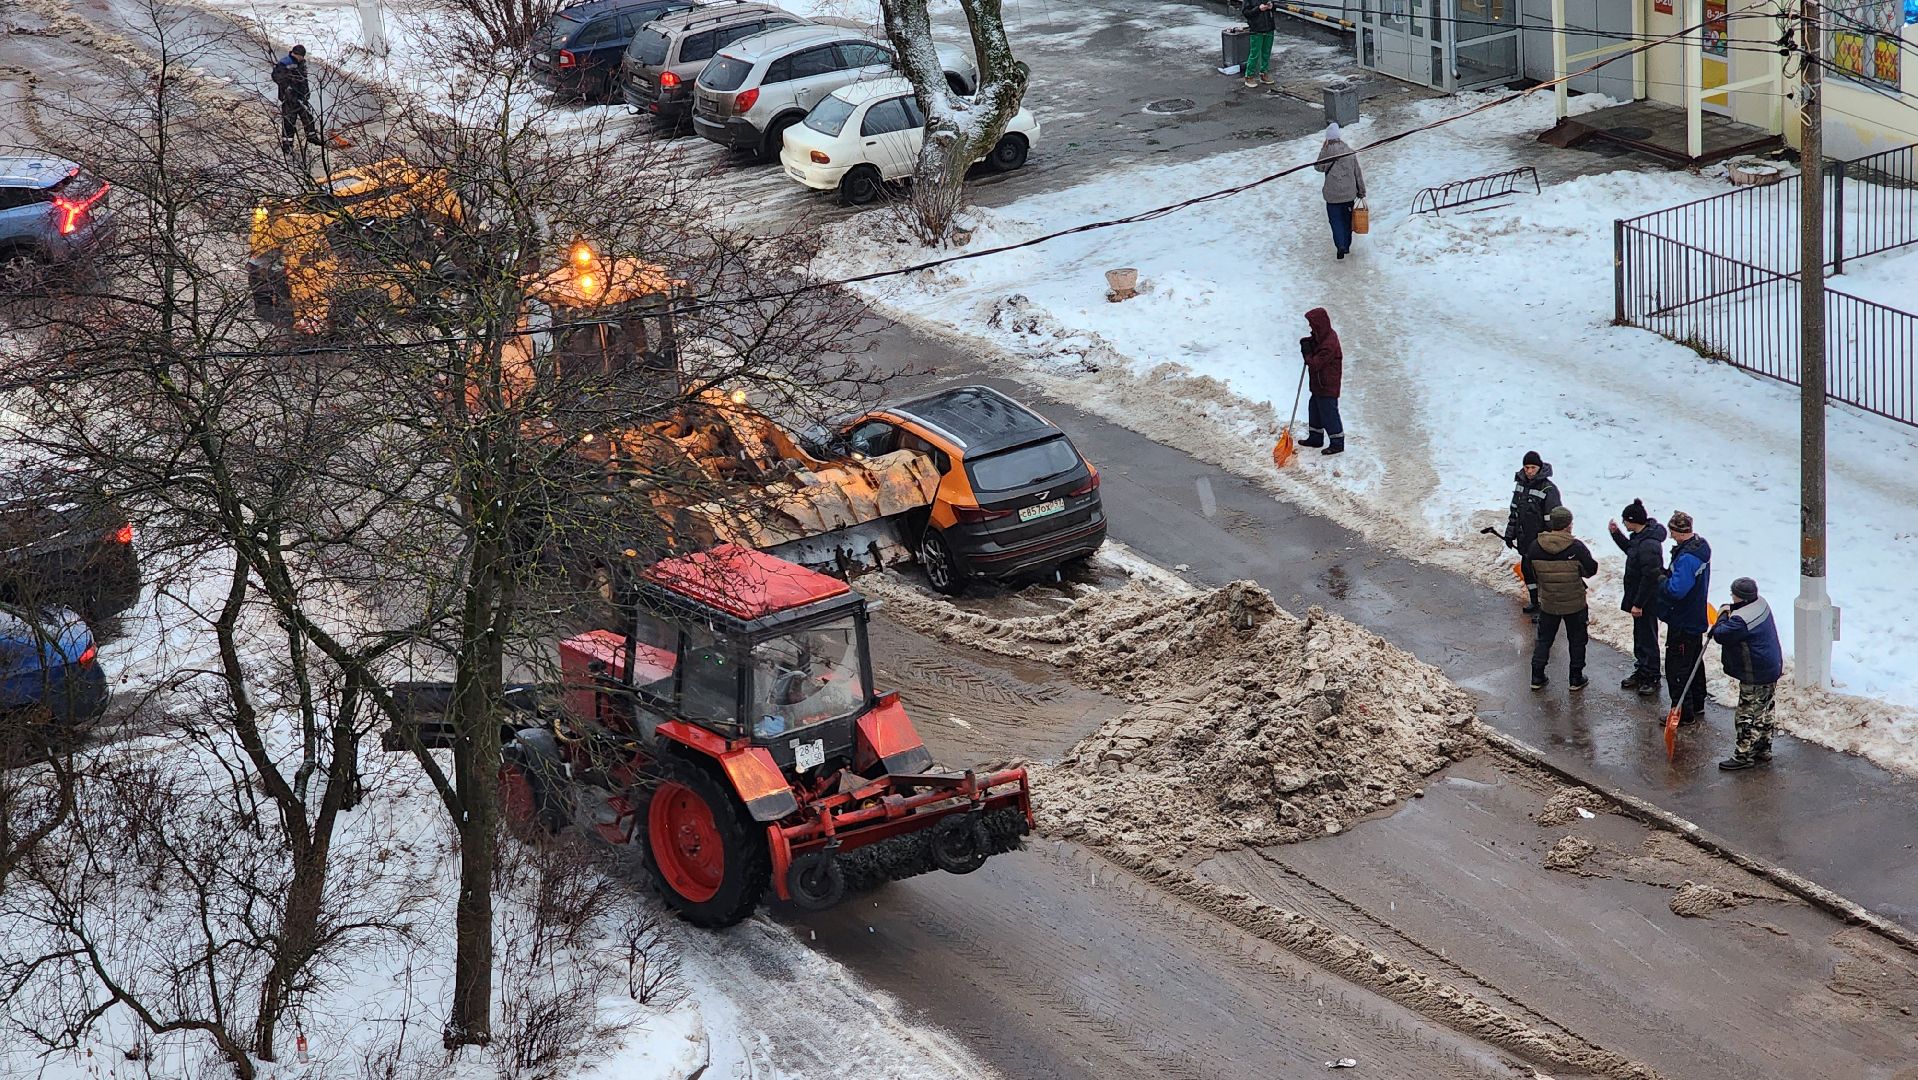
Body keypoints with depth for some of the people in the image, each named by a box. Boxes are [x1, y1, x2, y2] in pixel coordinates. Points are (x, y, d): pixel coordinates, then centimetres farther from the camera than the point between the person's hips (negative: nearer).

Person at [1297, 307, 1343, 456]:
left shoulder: (1328, 345, -29)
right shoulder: (1322, 336, 1)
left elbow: (1315, 364, -26)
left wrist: (1307, 353, -11)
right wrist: (1307, 344, -3)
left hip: (1327, 387, -10)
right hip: (1319, 384, 10)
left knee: (1329, 413, -1)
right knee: (1314, 409, 22)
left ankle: (1337, 443, 9)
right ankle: (1315, 438, 36)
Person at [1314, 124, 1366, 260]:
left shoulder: (1326, 151, -15)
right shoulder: (1350, 152, -4)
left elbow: (1319, 167, 1)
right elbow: (1358, 172, 3)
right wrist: (1361, 191, 14)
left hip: (1333, 195, -4)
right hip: (1349, 193, 4)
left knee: (1336, 220, 5)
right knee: (1347, 220, 18)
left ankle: (1341, 246, -10)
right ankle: (1347, 246, 27)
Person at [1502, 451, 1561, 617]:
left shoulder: (1548, 489, -18)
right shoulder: (1520, 483, 5)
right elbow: (1514, 510, 15)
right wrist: (1510, 534, 17)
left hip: (1541, 540, -7)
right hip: (1524, 539, 7)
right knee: (1526, 570, 17)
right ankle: (1534, 604, 33)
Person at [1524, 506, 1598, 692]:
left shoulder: (1535, 546, -11)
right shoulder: (1576, 547, -20)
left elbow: (1530, 571, 1)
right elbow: (1591, 569, -10)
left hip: (1547, 603, 2)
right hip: (1575, 604, -2)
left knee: (1544, 639, 18)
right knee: (1577, 640, 15)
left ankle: (1537, 677, 20)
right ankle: (1576, 679, 21)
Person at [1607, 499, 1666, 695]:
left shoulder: (1649, 544, -29)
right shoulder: (1639, 536, 3)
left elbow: (1649, 576, -27)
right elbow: (1630, 549, 26)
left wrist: (1638, 604, -23)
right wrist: (1616, 533, 12)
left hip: (1647, 601, -10)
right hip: (1639, 598, 10)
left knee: (1647, 638, 3)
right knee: (1639, 636, 21)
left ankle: (1651, 677, 14)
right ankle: (1641, 671, 34)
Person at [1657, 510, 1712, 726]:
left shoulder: (1687, 558, -29)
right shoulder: (1701, 545, 3)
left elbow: (1676, 590, -33)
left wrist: (1662, 580, -14)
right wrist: (1668, 577, 3)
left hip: (1682, 623, -10)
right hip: (1697, 617, 10)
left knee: (1677, 667, -1)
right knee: (1694, 661, 23)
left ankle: (1683, 713, 4)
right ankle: (1697, 703, 37)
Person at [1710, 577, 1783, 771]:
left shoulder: (1742, 620, -27)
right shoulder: (1761, 604, 3)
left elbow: (1720, 635, -19)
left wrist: (1723, 617, -4)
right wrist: (1730, 613, 3)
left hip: (1754, 677, -10)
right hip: (1772, 669, 10)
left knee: (1748, 716, -1)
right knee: (1764, 713, 18)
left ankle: (1743, 756, 6)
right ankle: (1763, 750, 28)